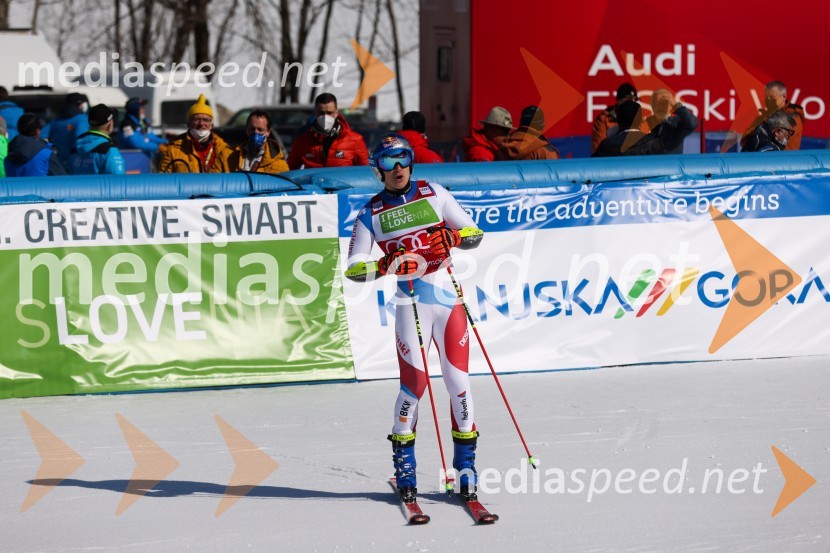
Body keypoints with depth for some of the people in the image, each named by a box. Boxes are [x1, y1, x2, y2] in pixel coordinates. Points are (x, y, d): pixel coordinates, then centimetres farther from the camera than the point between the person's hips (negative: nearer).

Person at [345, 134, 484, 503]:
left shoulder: (433, 194, 8)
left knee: (459, 382, -1)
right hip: (410, 303, -2)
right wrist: (386, 266, -18)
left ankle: (466, 463, 11)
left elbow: (474, 233, 10)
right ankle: (403, 464, 10)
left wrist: (452, 237, -11)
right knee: (414, 385, -8)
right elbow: (353, 268, 0)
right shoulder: (371, 213, 5)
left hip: (448, 298, 2)